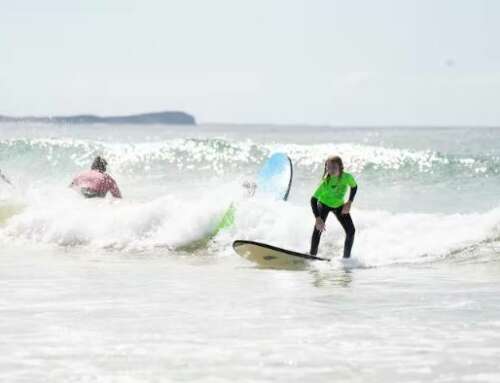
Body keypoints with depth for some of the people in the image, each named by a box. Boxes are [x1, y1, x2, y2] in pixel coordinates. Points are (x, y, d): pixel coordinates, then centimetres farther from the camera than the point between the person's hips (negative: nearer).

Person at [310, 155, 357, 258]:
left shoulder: (347, 177, -27)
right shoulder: (326, 182, -35)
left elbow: (354, 187, -3)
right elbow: (313, 200, -35)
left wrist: (349, 202, -14)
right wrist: (318, 218, -45)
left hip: (339, 205, 3)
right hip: (324, 204, -3)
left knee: (351, 230, -6)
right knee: (318, 228, -23)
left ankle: (346, 257, 10)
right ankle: (312, 255, -14)